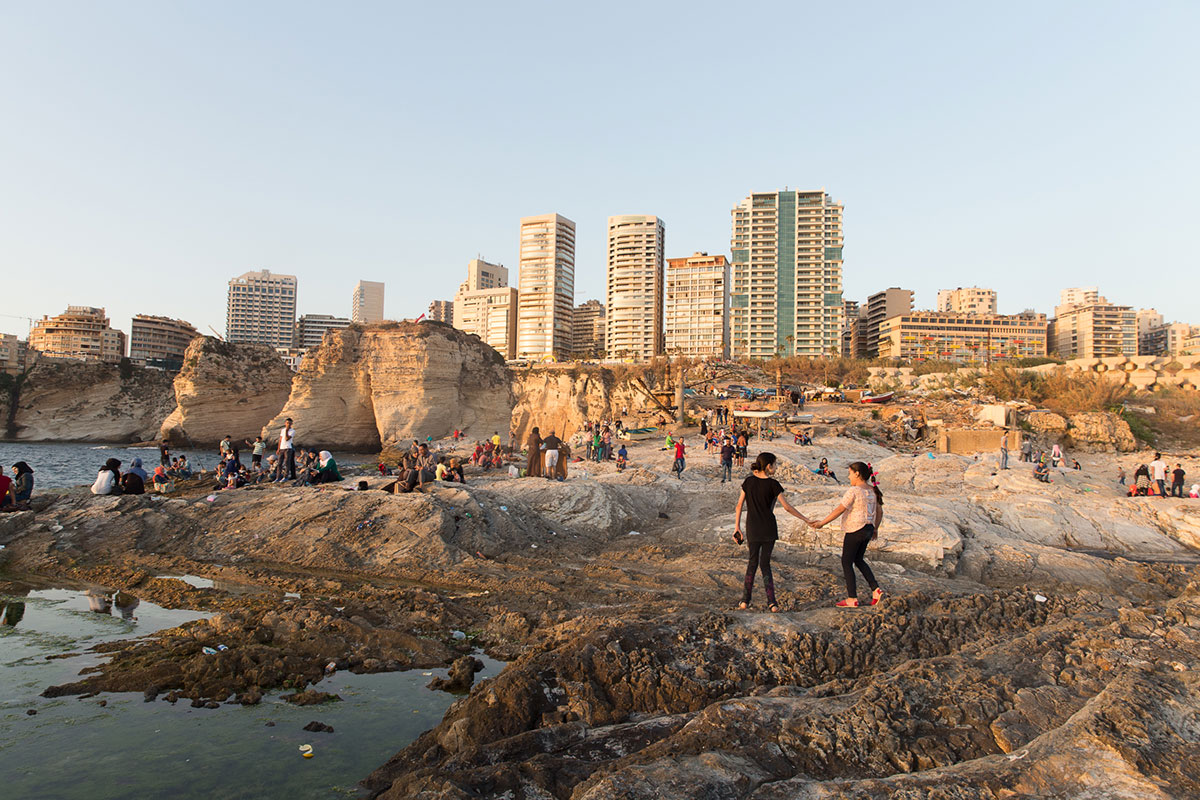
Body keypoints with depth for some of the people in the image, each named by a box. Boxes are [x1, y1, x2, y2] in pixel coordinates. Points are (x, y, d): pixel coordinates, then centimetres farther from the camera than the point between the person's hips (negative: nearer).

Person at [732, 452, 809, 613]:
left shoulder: (749, 481, 0)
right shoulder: (772, 484, -9)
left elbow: (739, 506, 1)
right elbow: (787, 507, -8)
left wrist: (737, 526, 9)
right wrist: (805, 519, 2)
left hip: (753, 530, 2)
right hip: (769, 529, -2)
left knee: (752, 562, 14)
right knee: (765, 563, 8)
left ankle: (745, 599, 12)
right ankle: (771, 601, 3)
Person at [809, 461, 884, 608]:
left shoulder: (853, 491, -17)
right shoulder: (872, 491, 8)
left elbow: (839, 510, -18)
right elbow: (879, 511, 15)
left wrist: (822, 523, -12)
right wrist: (875, 528, 27)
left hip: (854, 530, -8)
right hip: (868, 529, 8)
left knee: (846, 563, 2)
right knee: (858, 560, 23)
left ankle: (852, 599, 4)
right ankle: (875, 589, 15)